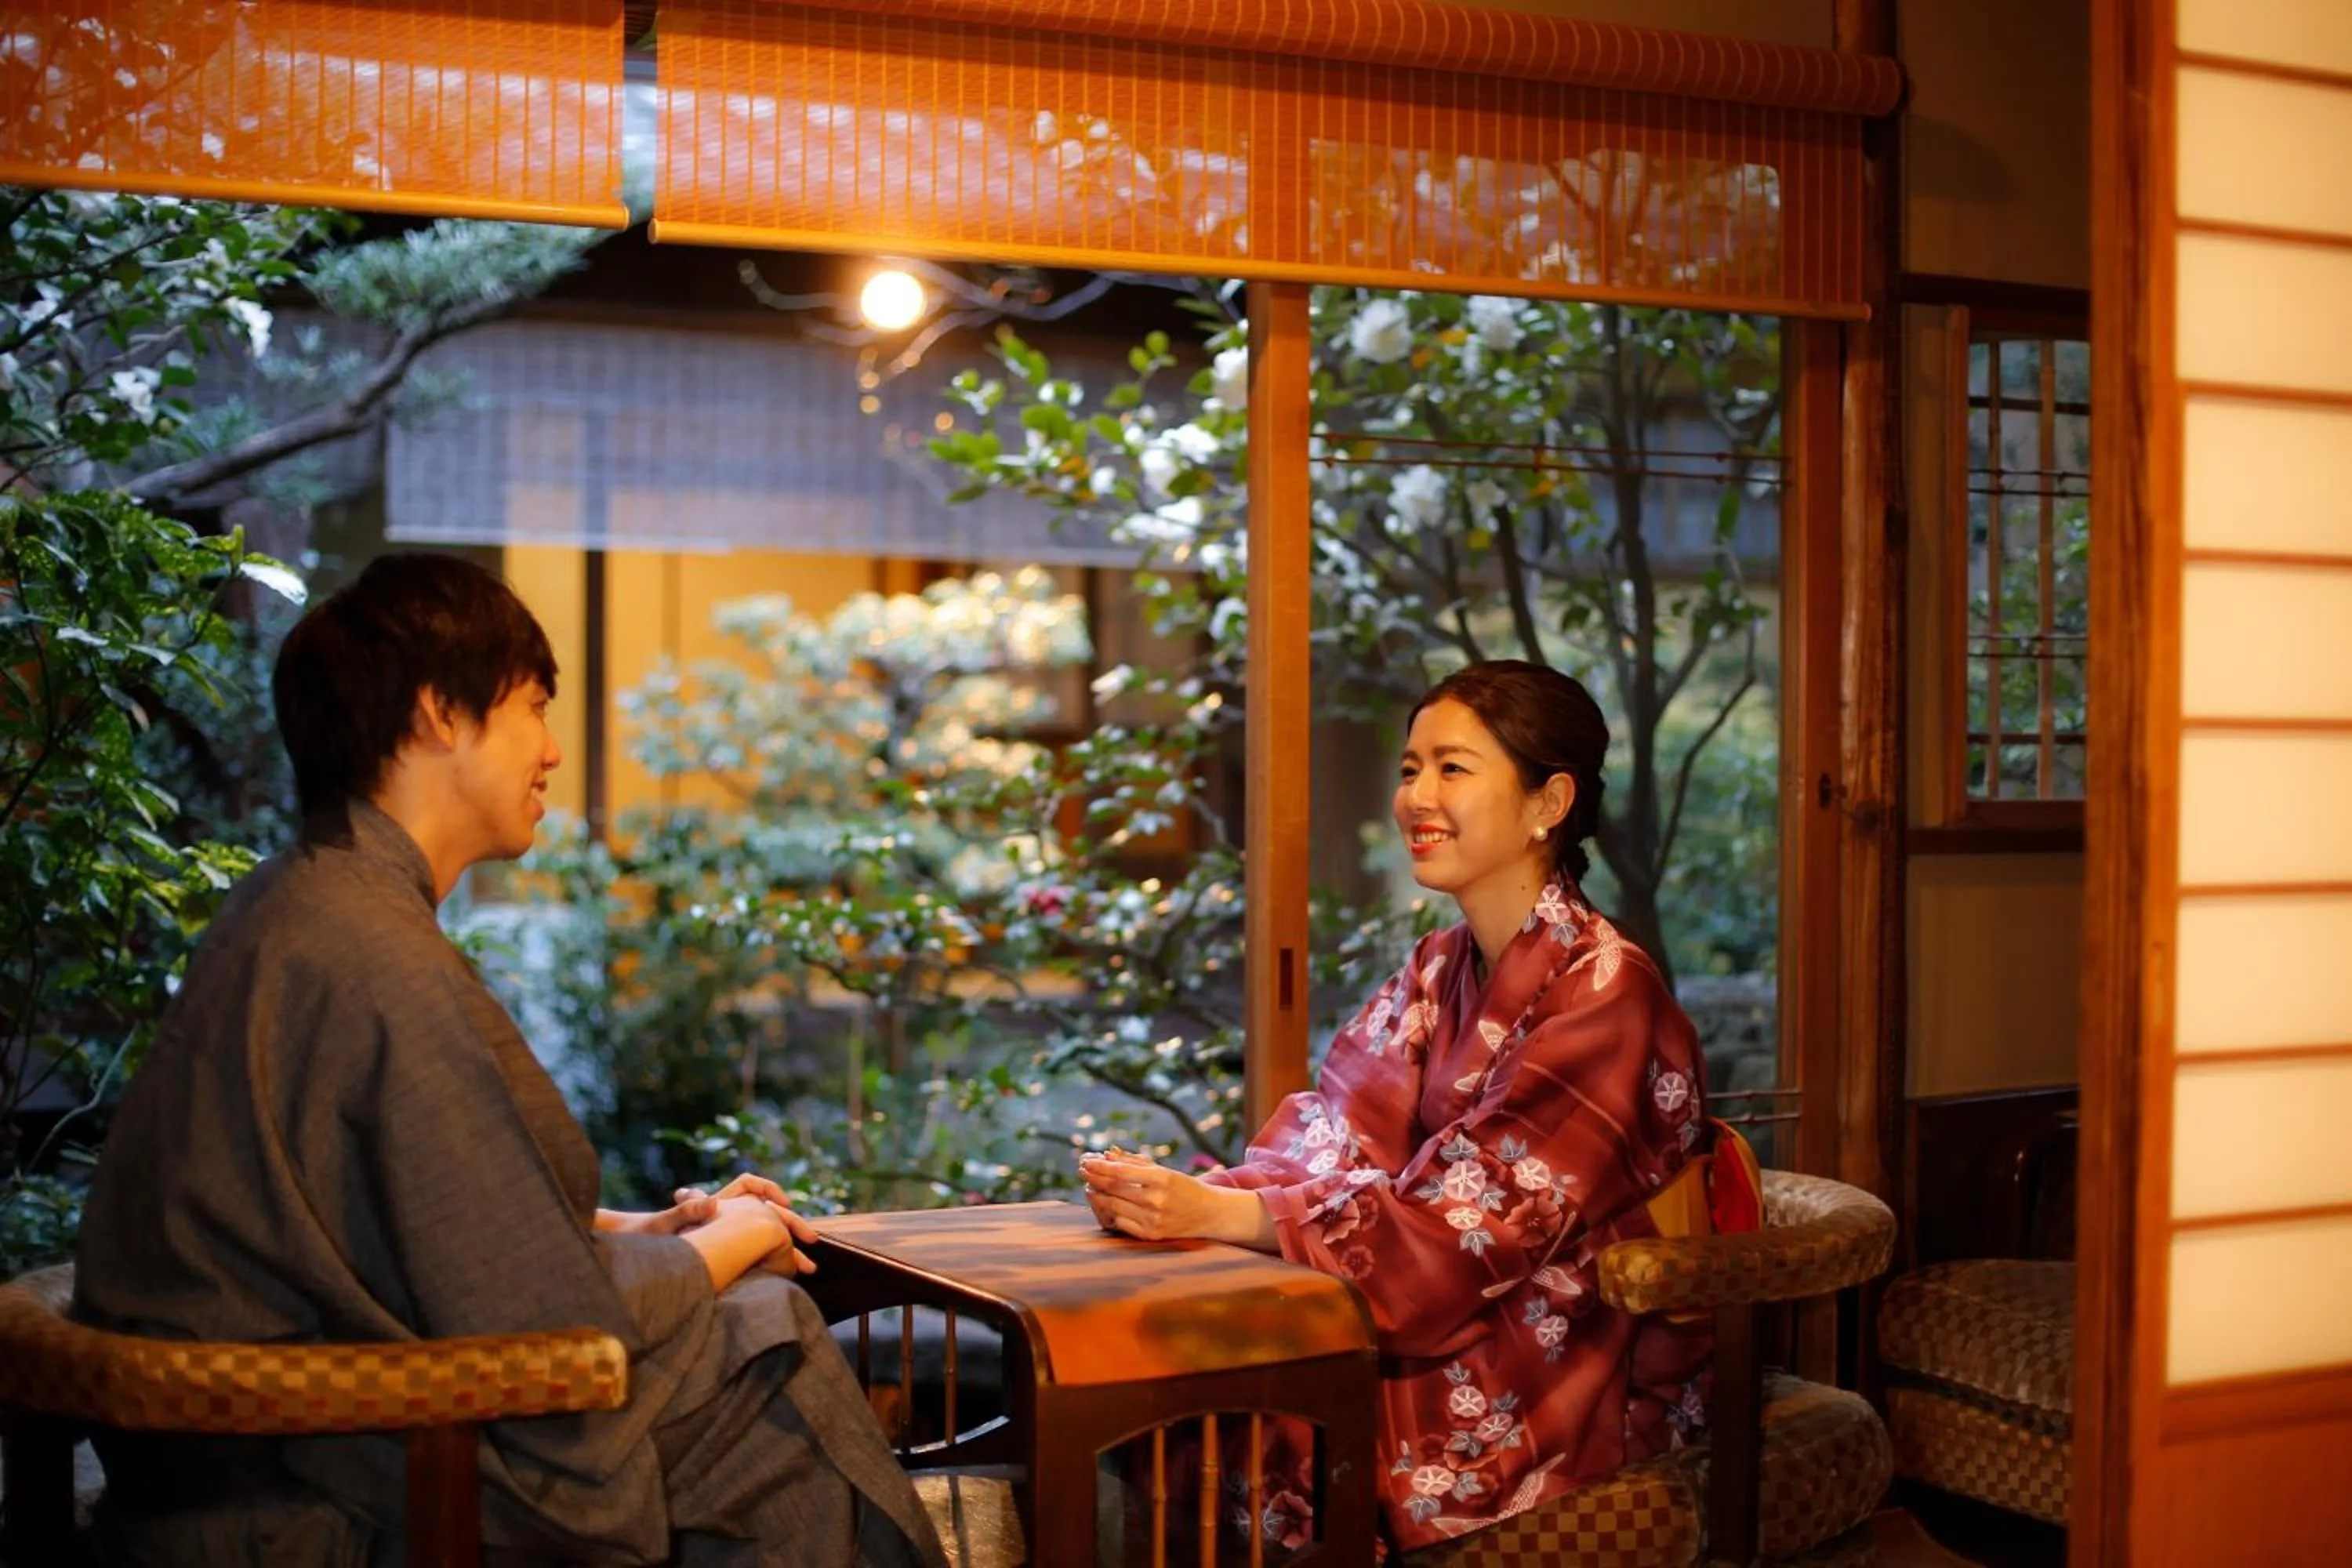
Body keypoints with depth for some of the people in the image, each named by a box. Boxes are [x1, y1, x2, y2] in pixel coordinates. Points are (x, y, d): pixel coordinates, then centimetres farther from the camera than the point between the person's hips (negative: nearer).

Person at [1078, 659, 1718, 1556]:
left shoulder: (1604, 994, -17)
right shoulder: (1439, 971, 9)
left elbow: (1468, 1221, -23)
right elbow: (1330, 1145, 0)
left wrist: (1215, 1214, -28)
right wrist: (1178, 1196, -19)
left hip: (1579, 1382, -7)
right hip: (1457, 1334, 7)